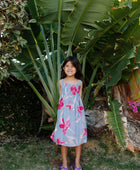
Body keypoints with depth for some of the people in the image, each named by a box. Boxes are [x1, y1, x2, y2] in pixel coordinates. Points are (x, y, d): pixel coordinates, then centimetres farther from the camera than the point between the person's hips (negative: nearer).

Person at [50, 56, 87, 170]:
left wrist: (80, 112, 6)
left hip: (77, 112, 0)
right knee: (63, 137, 5)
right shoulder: (61, 82, 4)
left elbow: (80, 97, 9)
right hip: (64, 113, 0)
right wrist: (61, 112, 6)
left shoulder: (79, 82, 4)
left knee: (78, 136, 7)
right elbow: (61, 98, 9)